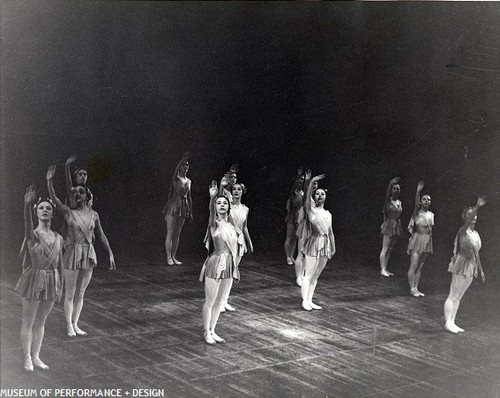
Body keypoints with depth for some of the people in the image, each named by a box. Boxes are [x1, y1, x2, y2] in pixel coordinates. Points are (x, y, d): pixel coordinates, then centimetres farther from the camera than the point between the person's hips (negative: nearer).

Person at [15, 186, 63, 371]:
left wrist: (59, 286, 13)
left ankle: (36, 357, 26)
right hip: (34, 278, -4)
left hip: (51, 281, 5)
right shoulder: (33, 235, -11)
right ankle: (27, 358, 19)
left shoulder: (58, 238, 4)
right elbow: (28, 224, -36)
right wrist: (27, 205, -55)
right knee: (28, 321, 6)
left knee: (41, 321, 15)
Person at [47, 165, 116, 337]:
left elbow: (102, 236, 9)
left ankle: (75, 324, 23)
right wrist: (49, 181, -32)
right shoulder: (68, 212, -5)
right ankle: (69, 326, 16)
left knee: (81, 293, 12)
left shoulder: (93, 215, 3)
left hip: (88, 255, 3)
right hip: (72, 255, -3)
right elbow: (54, 198, -20)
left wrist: (110, 254, 7)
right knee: (69, 294, 4)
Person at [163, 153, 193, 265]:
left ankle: (173, 257, 16)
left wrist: (190, 212, 16)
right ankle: (168, 257, 2)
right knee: (170, 233, -2)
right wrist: (183, 159, -38)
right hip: (173, 206, -6)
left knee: (177, 234, 10)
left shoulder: (188, 181, 12)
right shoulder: (176, 178, -5)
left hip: (183, 208, 6)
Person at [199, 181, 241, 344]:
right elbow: (211, 213, -31)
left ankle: (212, 330, 27)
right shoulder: (214, 223, -9)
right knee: (210, 301, 3)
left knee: (220, 301, 14)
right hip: (215, 264, -6)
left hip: (229, 266, 6)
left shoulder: (230, 224, 9)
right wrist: (212, 197, -49)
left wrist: (234, 263, 16)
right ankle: (206, 333, 16)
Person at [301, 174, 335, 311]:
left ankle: (310, 300, 17)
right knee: (308, 275, -2)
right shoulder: (311, 210, -3)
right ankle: (305, 301, 5)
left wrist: (333, 248, 18)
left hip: (325, 245, 6)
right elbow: (307, 197, -21)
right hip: (314, 242, -6)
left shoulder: (328, 214, 14)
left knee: (316, 275, 11)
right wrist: (312, 182, -33)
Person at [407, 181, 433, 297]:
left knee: (420, 266, 9)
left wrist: (431, 244, 17)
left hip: (427, 241, 6)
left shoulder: (431, 214, 10)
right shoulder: (417, 212, -7)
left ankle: (416, 288, 15)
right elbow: (416, 203, -27)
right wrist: (418, 191, -40)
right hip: (417, 239, -6)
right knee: (413, 265, -7)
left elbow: (430, 229, 17)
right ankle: (412, 289, 0)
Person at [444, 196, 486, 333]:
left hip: (471, 268, 8)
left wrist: (480, 270, 22)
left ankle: (452, 322, 18)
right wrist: (477, 207, -48)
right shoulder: (463, 230, -11)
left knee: (458, 297, 12)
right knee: (453, 296, -2)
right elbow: (468, 222, -34)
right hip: (461, 266, -8)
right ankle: (448, 323, 3)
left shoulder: (476, 234, 13)